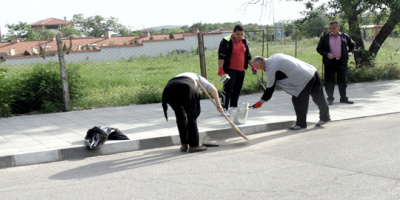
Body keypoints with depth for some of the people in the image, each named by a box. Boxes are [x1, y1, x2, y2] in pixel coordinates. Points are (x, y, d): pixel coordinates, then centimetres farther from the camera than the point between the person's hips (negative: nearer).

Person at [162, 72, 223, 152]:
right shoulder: (199, 78, 37)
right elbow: (212, 89, 17)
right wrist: (218, 105, 22)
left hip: (168, 89, 4)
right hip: (185, 88, -4)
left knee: (180, 116, 22)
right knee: (192, 116, 12)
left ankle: (184, 144, 26)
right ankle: (194, 145, 16)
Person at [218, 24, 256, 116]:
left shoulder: (244, 42, 12)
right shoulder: (226, 41, -8)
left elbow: (248, 55, 23)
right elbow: (221, 56, -11)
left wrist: (253, 66, 21)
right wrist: (220, 69, -18)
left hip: (241, 71, 6)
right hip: (230, 70, -6)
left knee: (237, 90, 10)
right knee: (227, 90, -8)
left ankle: (233, 108, 18)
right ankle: (224, 109, -4)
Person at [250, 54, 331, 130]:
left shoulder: (271, 69, -13)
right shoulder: (274, 57, 13)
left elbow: (270, 88, -11)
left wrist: (261, 102, -2)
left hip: (304, 79, -10)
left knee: (298, 101, 0)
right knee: (318, 98, 20)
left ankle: (301, 124, 11)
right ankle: (325, 117, 35)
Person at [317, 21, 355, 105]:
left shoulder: (345, 37, 7)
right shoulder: (324, 38, 3)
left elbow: (352, 45, 22)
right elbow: (319, 49, 5)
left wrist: (350, 52, 3)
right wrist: (326, 54, -11)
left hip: (342, 62, 1)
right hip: (330, 63, -1)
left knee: (343, 81, 7)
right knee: (329, 81, -1)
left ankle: (343, 98, 17)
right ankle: (330, 99, 9)